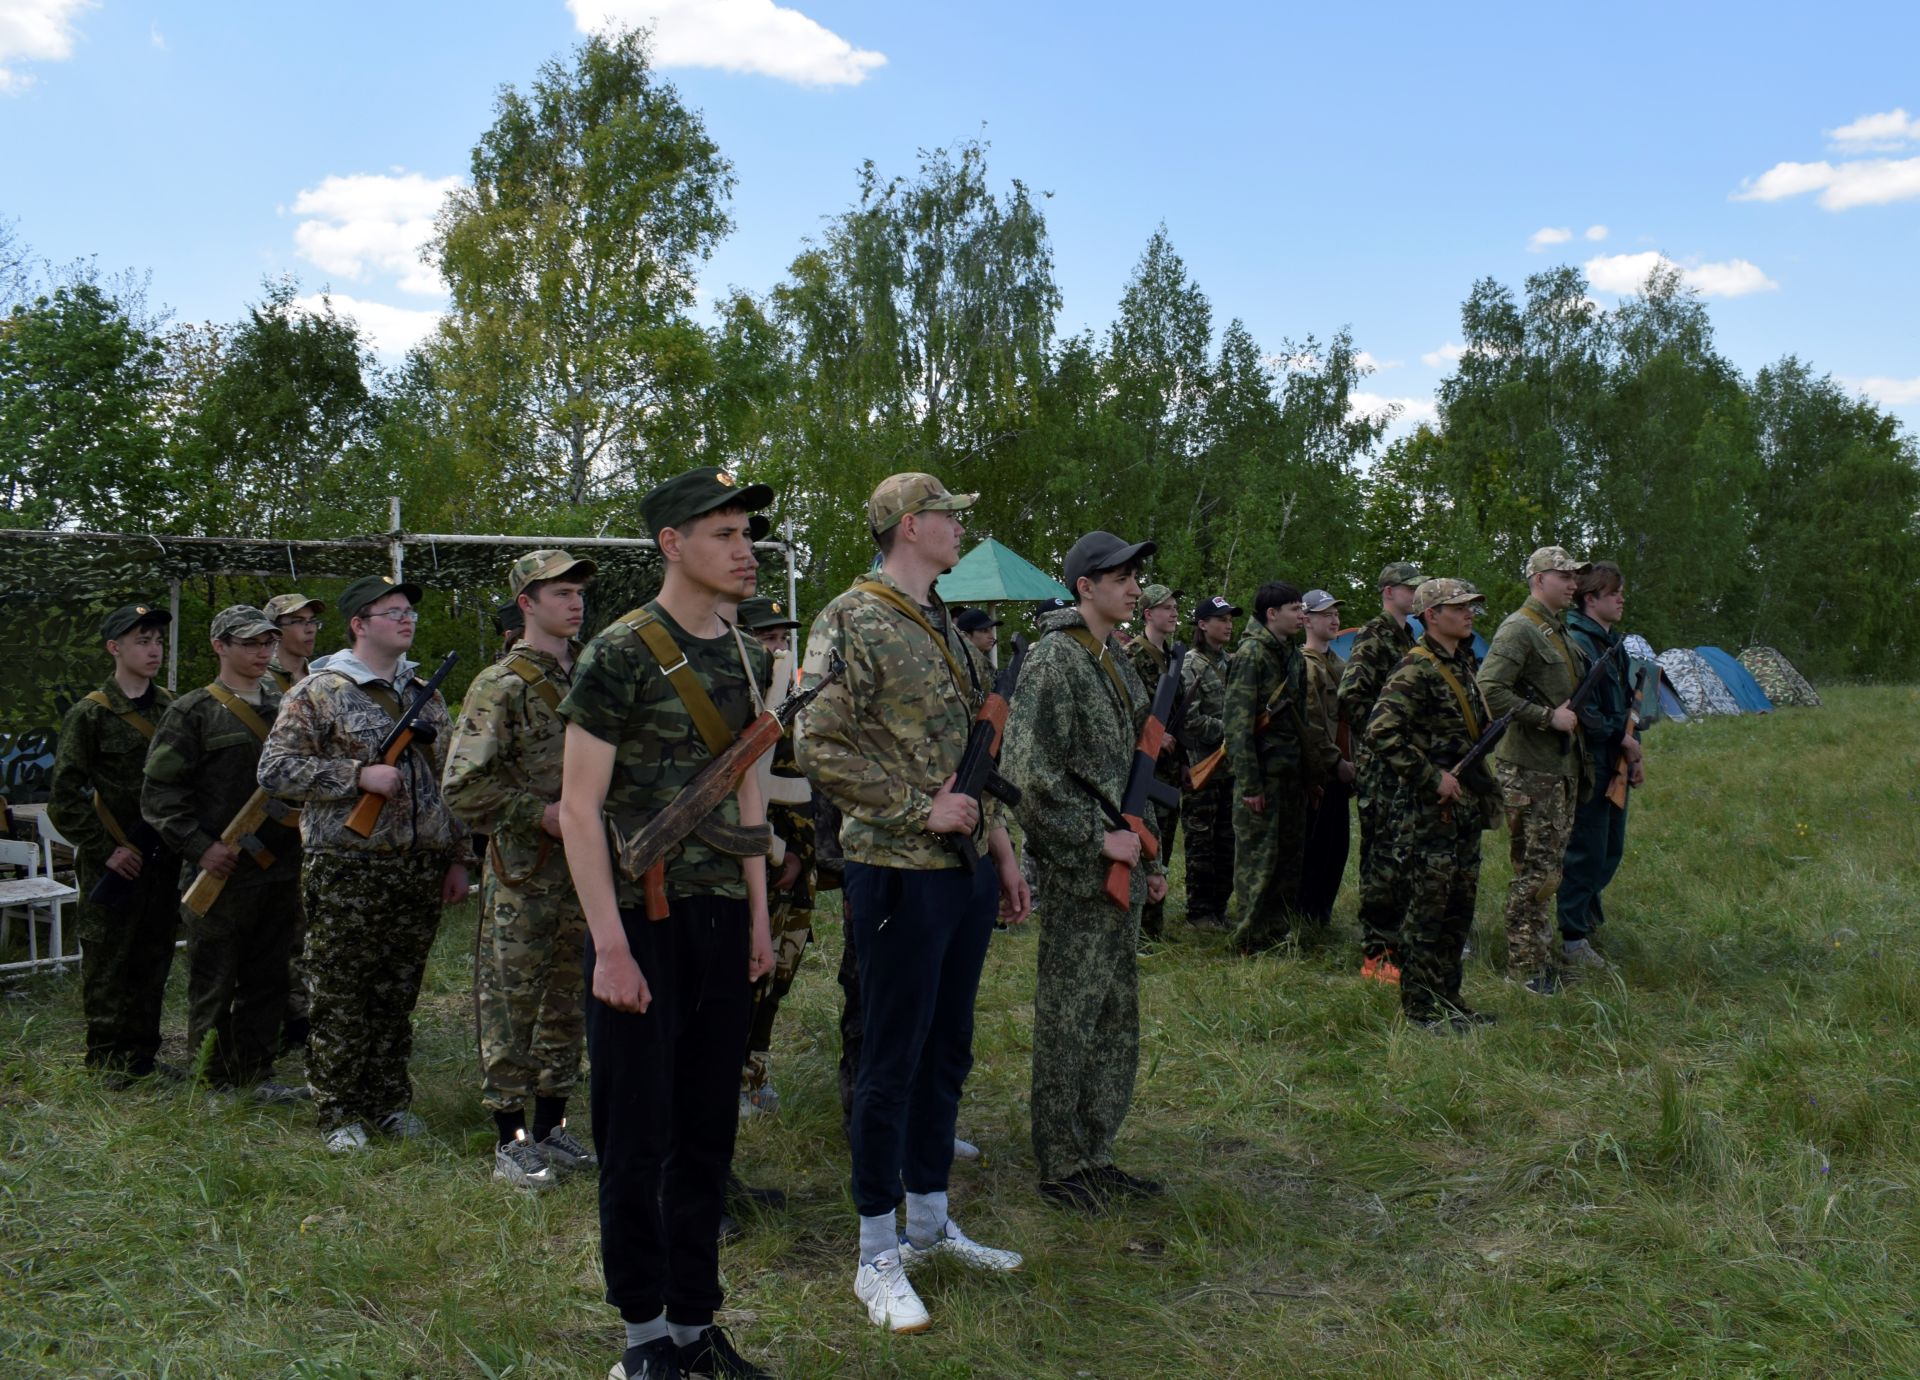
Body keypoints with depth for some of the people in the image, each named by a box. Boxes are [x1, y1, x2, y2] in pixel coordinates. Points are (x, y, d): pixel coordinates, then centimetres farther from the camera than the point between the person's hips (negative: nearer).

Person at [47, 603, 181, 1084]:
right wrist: (105, 850, -12)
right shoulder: (89, 714, -8)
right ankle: (106, 1057, 16)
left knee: (154, 959, 11)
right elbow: (64, 797, -9)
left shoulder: (171, 708, 7)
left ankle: (142, 1053, 22)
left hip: (164, 860, 5)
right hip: (112, 864, -5)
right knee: (107, 960, 4)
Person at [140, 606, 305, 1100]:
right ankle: (213, 1084, 16)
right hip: (221, 873, -5)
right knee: (213, 985, 5)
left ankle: (256, 1074, 23)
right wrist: (201, 848, -15)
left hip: (281, 869, 5)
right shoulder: (193, 712, -5)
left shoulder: (286, 707, 12)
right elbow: (160, 791, -7)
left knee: (268, 980, 12)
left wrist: (302, 840, 9)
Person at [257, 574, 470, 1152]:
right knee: (340, 1000, 1)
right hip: (345, 872, -5)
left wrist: (456, 858, 14)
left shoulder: (426, 696, 15)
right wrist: (358, 775, -18)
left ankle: (389, 1102, 23)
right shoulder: (318, 692, -3)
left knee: (398, 996, 12)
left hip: (420, 870, 5)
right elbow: (275, 769, -9)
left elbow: (449, 782, 18)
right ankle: (338, 1114, 12)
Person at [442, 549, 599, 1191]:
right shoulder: (500, 686, -9)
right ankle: (510, 1143, 12)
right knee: (511, 1007, 1)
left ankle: (550, 1127, 26)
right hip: (523, 876, -6)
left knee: (568, 1003, 13)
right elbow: (463, 788, -14)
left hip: (586, 869, 6)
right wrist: (541, 813, -18)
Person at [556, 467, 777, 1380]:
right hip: (642, 921, -6)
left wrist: (758, 918, 13)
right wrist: (610, 947, -16)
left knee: (707, 1132, 13)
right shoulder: (621, 655, -12)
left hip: (723, 919, 6)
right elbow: (578, 807, -13)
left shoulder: (746, 659, 9)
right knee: (636, 1138, 5)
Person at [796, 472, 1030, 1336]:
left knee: (947, 1051, 16)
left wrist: (1001, 847, 16)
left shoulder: (946, 629, 14)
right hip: (900, 872, -8)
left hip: (967, 869, 8)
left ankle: (930, 1220, 31)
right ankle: (878, 1256, 13)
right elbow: (818, 747, -20)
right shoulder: (852, 622, -13)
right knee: (892, 1061, 1)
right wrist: (919, 809, -18)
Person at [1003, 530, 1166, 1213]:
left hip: (1120, 870, 9)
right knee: (1067, 1022, 0)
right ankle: (1061, 1169, 12)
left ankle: (1094, 1156, 26)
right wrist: (1098, 839, -18)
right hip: (1078, 874, -9)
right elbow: (1030, 771, -20)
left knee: (1115, 1021, 15)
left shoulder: (1118, 665, 16)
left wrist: (1149, 859, 19)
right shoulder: (1053, 660, -13)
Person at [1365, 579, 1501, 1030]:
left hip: (1465, 808, 9)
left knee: (1460, 908, 14)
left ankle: (1448, 999, 24)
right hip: (1426, 812, -9)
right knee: (1426, 911, -2)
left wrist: (1485, 788, 17)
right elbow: (1380, 734, -26)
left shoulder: (1463, 664, 14)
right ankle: (1421, 1007, 7)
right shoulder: (1416, 671, -15)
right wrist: (1433, 777, -21)